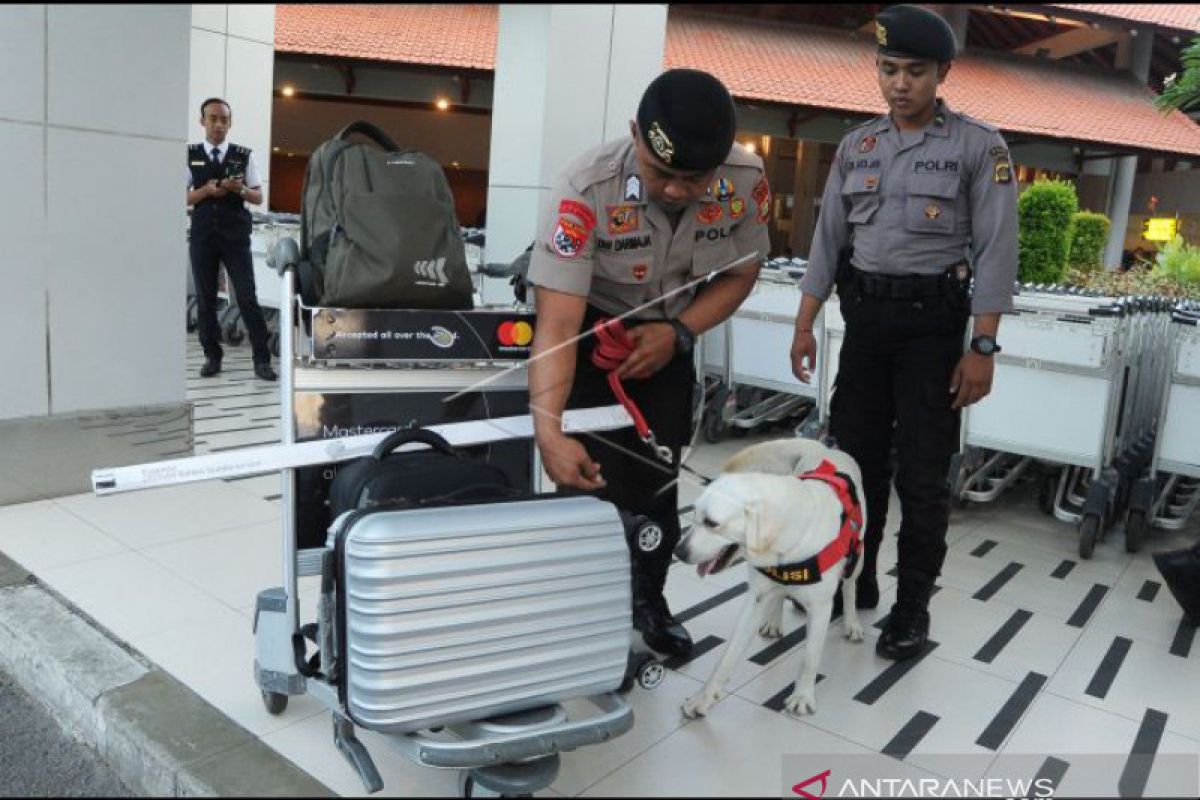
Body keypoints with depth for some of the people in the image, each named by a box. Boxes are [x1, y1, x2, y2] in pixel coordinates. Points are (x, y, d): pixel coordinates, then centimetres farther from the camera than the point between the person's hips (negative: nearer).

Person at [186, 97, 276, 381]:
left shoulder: (244, 156, 5)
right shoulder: (190, 155, 6)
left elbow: (258, 197, 6)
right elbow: (183, 198, 5)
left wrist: (240, 189, -15)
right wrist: (206, 191, -13)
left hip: (236, 236, -1)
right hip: (202, 235, 1)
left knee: (247, 297, -4)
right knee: (205, 298, 5)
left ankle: (262, 359, -1)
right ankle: (212, 356, 16)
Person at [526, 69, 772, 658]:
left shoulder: (746, 181, -23)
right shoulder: (587, 189, -36)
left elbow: (740, 274, -5)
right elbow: (557, 324, -38)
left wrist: (678, 333, -20)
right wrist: (549, 432, -49)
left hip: (669, 334, 4)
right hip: (592, 331, -3)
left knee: (659, 477, 10)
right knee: (597, 477, -11)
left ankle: (649, 603, 33)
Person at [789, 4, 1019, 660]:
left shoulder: (978, 147, -4)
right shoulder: (855, 146, 8)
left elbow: (996, 252, -7)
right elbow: (828, 239, 10)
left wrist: (983, 348, -13)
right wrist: (804, 326, 5)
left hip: (932, 322, -4)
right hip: (864, 316, 4)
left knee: (922, 470, 1)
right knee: (855, 456, 10)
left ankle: (912, 606, 13)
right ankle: (853, 579, 26)